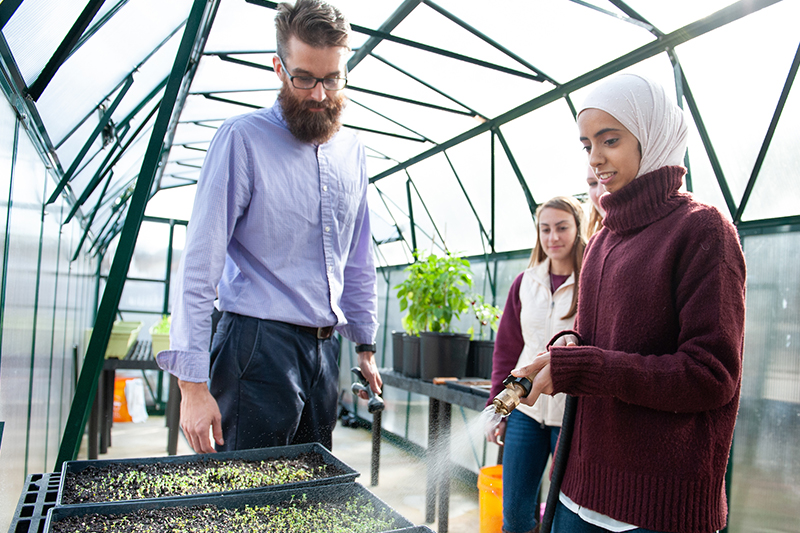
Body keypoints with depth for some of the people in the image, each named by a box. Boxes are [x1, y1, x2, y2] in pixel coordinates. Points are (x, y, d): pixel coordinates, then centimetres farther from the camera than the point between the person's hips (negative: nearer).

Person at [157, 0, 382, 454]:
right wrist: (193, 382, -15)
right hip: (259, 345, -5)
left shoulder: (352, 149, 10)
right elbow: (200, 264, -12)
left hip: (324, 348, 6)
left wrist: (366, 345, 15)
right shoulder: (243, 138, -8)